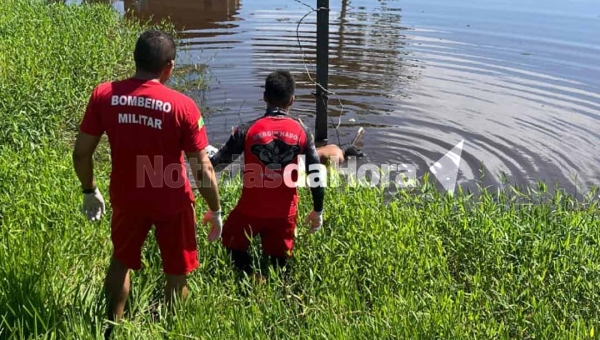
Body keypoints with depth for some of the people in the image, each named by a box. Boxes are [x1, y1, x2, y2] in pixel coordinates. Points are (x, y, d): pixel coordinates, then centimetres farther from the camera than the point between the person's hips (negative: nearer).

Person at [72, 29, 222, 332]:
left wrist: (90, 191, 13)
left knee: (121, 261, 28)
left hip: (126, 198, 3)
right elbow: (202, 168, -16)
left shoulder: (103, 95, -11)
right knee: (176, 274, 18)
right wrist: (215, 210, -2)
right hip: (172, 202, -3)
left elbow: (81, 154, -4)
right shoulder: (182, 105, -19)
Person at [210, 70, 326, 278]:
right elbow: (316, 174, -2)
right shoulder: (301, 132, -4)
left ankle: (252, 278, 3)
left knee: (232, 241, 22)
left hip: (250, 210, -2)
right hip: (284, 213, 2)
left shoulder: (247, 130, -9)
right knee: (279, 263, 20)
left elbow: (218, 163, -3)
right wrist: (317, 211, 9)